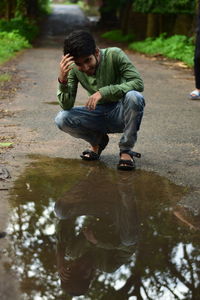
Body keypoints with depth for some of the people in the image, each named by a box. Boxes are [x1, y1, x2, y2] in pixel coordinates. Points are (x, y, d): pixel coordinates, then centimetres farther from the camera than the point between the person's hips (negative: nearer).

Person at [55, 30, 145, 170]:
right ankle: (98, 140, 9)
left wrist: (103, 92, -36)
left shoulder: (114, 55, -21)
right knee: (62, 119, -21)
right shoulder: (74, 68, -11)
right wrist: (62, 80, -33)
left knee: (134, 97, -36)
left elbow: (138, 83, -28)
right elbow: (67, 105, -14)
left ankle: (126, 150, -14)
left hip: (121, 112, -3)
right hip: (98, 115, 3)